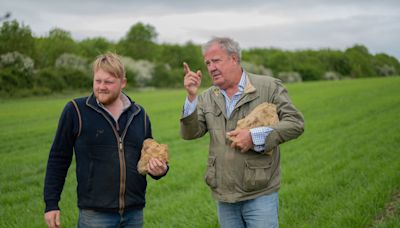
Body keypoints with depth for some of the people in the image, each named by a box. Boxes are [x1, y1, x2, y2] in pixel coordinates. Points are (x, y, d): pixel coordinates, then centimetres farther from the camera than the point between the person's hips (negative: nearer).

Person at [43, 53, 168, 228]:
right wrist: (51, 203, -1)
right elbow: (58, 159, 1)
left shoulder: (139, 114, 8)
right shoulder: (75, 111, -4)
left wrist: (159, 169, -3)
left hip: (134, 214, 4)